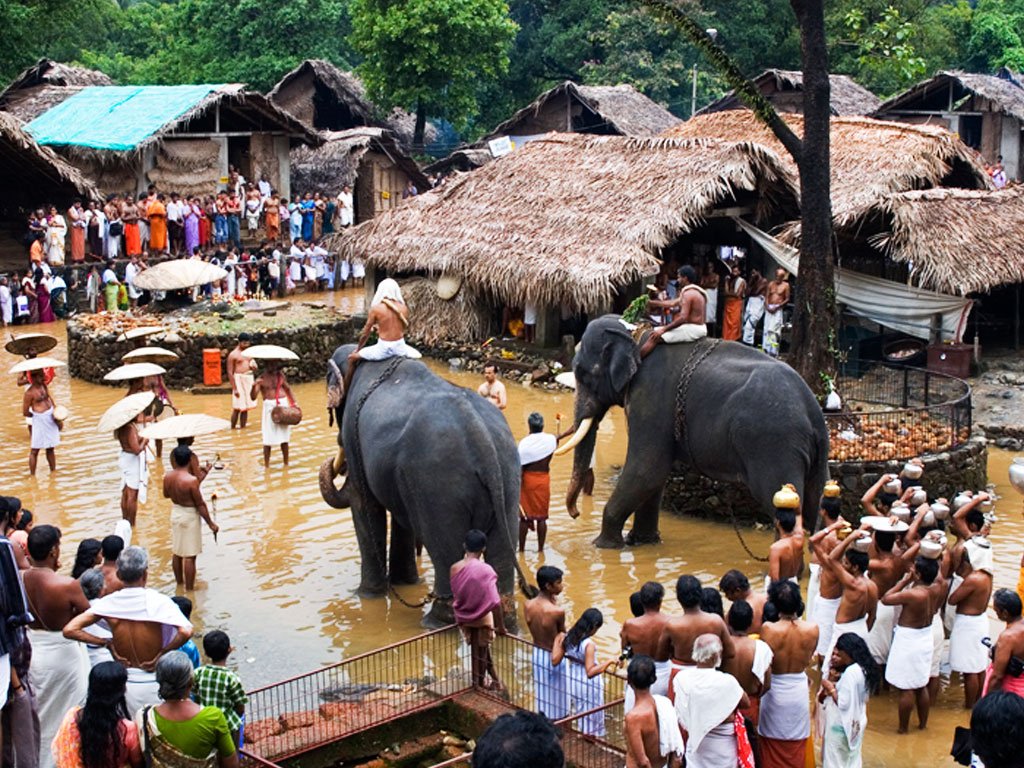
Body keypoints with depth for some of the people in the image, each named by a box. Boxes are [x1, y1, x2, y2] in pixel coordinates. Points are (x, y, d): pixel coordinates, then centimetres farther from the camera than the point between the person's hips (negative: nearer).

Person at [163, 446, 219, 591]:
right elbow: (200, 505, -19)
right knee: (189, 555, 2)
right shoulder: (192, 480, -26)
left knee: (176, 551, 21)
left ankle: (179, 581, 37)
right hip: (189, 516, -7)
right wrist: (210, 523, -9)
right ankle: (189, 588, 10)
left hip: (175, 513, 7)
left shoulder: (167, 477, -7)